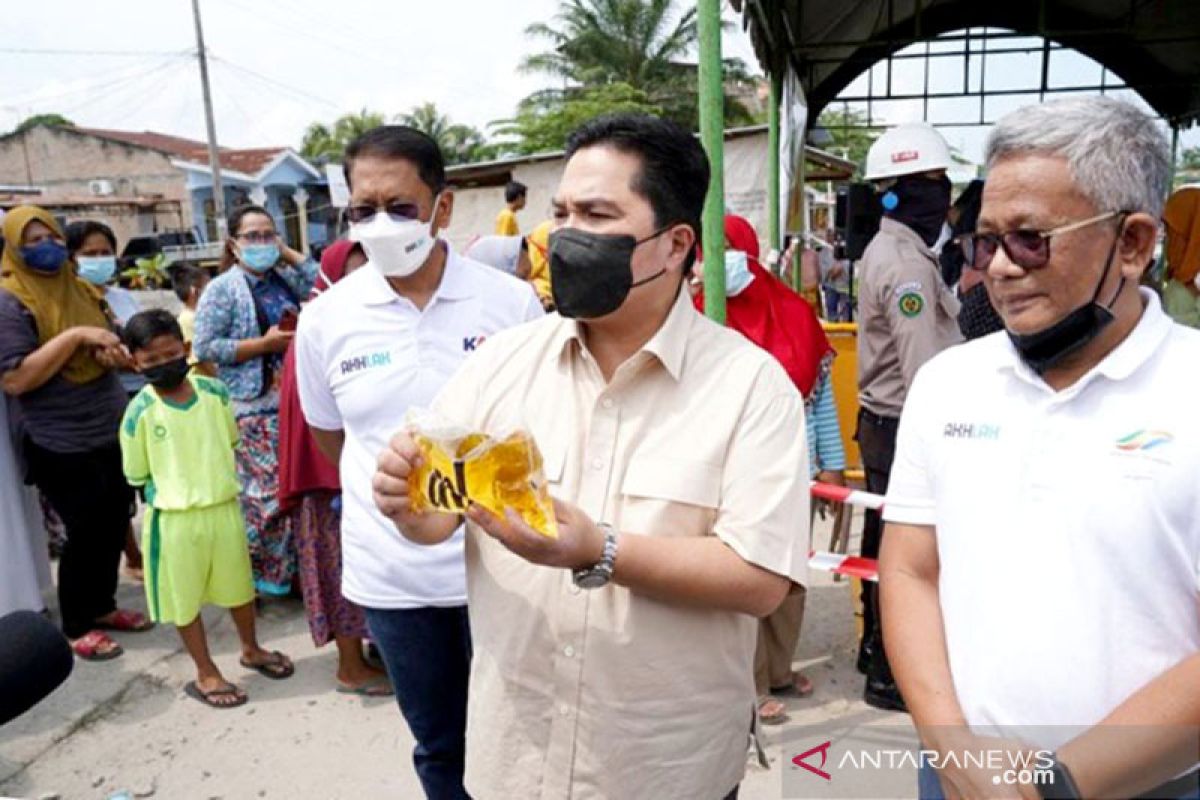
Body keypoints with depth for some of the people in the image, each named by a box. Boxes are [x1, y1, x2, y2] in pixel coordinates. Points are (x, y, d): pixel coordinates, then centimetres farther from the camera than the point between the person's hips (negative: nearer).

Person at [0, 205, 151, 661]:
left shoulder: (80, 290, 10)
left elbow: (112, 346, 20)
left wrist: (111, 352, -5)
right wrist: (76, 336, -25)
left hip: (111, 432, 7)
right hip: (59, 444, -7)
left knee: (115, 522, 14)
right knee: (85, 530, 1)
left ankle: (103, 606, 32)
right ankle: (76, 628, 19)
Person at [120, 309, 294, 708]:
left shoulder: (214, 391, -5)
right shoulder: (140, 411, -14)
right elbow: (137, 474, -4)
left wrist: (219, 481, 6)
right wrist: (175, 490, -6)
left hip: (225, 507, 3)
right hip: (174, 518, -3)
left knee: (238, 584, 20)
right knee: (185, 596, 12)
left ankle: (251, 650, 44)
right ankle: (206, 674, 30)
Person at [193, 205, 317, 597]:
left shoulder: (284, 278, 12)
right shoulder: (222, 289, -4)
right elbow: (205, 347, -10)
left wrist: (290, 255, 1)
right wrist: (264, 344, -14)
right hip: (253, 407, -5)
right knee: (269, 488, -5)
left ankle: (294, 564, 24)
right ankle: (266, 570, 11)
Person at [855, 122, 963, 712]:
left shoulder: (885, 250, 13)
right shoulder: (908, 264, -19)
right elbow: (924, 371, -24)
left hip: (882, 420, 10)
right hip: (905, 429, -10)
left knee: (885, 542, 19)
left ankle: (875, 649, 34)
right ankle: (890, 676, 13)